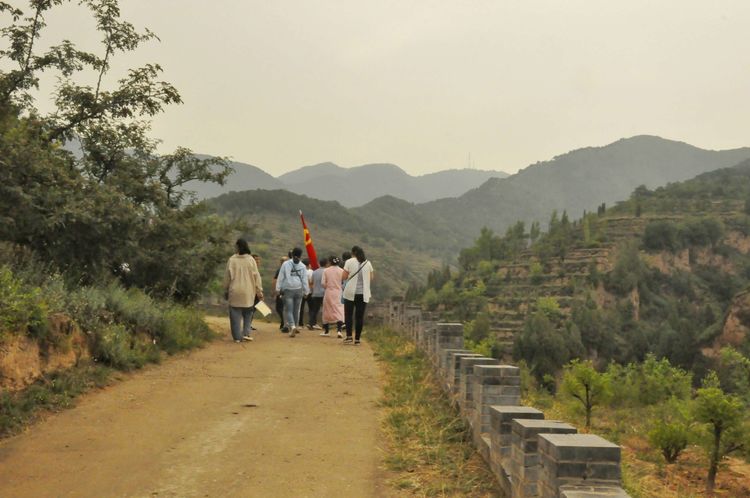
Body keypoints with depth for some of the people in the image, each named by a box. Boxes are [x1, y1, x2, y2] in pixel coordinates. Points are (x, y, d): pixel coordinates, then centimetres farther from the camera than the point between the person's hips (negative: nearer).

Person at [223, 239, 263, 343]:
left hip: (235, 292, -1)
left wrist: (226, 290, 11)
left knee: (235, 314, 5)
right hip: (248, 292, 1)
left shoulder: (232, 260, -6)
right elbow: (256, 276, -1)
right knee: (247, 313, 16)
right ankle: (246, 333, 6)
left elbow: (227, 276, -1)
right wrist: (259, 291, 6)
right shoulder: (251, 260, -3)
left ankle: (237, 337, 4)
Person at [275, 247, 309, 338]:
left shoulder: (286, 264, -4)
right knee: (296, 310, 14)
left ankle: (292, 326, -22)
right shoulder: (302, 266, 2)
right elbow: (305, 280, 3)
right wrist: (306, 291, 10)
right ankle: (295, 326, 24)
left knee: (288, 310, -2)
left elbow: (281, 277, -4)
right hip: (299, 289, 2)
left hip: (288, 290, -2)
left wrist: (278, 289, 1)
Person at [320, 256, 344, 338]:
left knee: (327, 312, 14)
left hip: (328, 293, 1)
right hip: (338, 293, -1)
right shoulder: (341, 271, -3)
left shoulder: (326, 271, -3)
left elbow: (323, 283, -6)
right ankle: (339, 330, -21)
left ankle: (326, 331, 22)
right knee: (339, 312, -2)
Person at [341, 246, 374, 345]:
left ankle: (349, 336, -5)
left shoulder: (349, 262, -3)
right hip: (363, 294, 2)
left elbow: (344, 277, -5)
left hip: (351, 293, -2)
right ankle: (357, 339, 4)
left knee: (348, 315, 6)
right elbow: (371, 278, 11)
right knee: (360, 316, 5)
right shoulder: (368, 263, 6)